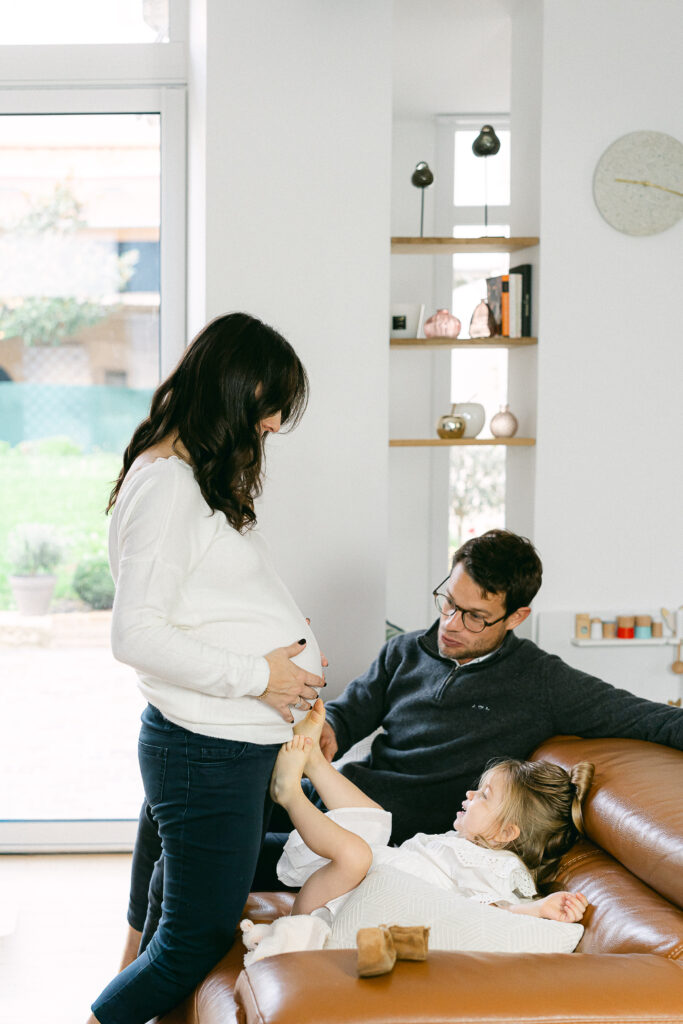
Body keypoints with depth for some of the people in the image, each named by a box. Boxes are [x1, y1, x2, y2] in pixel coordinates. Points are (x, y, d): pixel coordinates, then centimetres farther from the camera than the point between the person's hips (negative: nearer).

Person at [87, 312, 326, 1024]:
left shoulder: (205, 476, 15)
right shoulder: (166, 483, -17)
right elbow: (136, 636, -22)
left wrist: (293, 686, 10)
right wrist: (258, 675, -16)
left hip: (244, 743, 10)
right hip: (208, 751, -10)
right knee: (198, 939, 0)